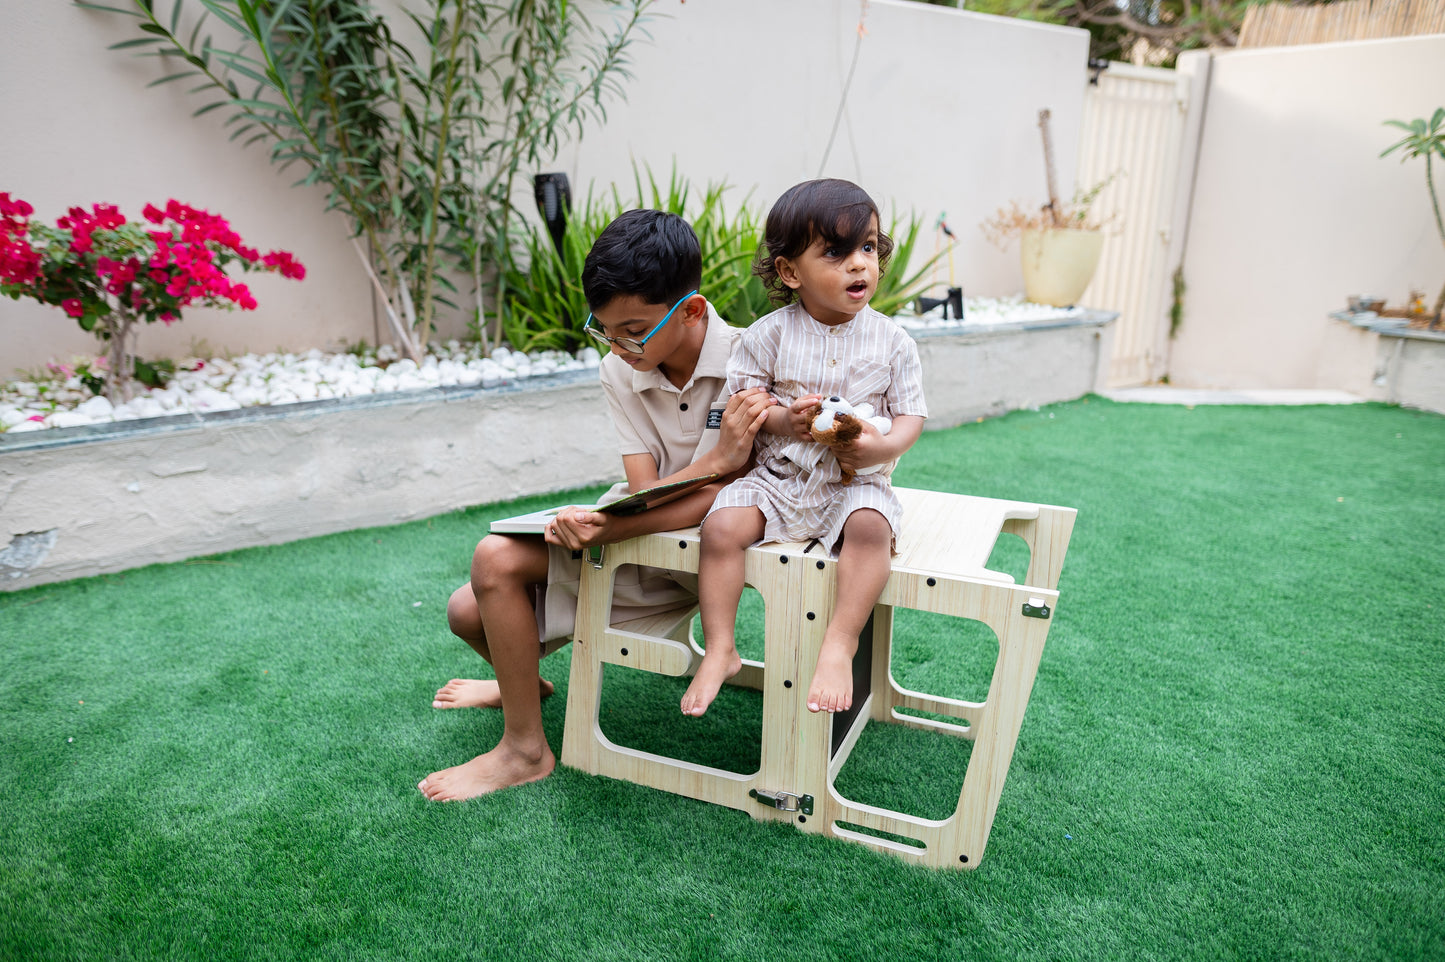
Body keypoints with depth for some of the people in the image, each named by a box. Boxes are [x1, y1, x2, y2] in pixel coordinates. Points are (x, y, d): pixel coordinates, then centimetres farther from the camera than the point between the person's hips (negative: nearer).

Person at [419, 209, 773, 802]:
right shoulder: (619, 371, -5)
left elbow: (714, 498, -24)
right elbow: (643, 490, -12)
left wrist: (602, 527, -36)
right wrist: (716, 458, -33)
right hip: (638, 532, 6)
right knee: (468, 612, 2)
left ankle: (524, 751, -2)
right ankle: (522, 683, 39)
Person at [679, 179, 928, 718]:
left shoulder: (891, 342, 0)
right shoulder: (770, 335, -2)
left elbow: (911, 413, 3)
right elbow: (741, 400, 2)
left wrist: (885, 447, -19)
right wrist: (781, 418, -18)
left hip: (855, 481, 0)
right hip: (776, 476, 1)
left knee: (871, 527, -32)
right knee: (722, 526, -21)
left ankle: (839, 647, -23)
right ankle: (719, 650, -9)